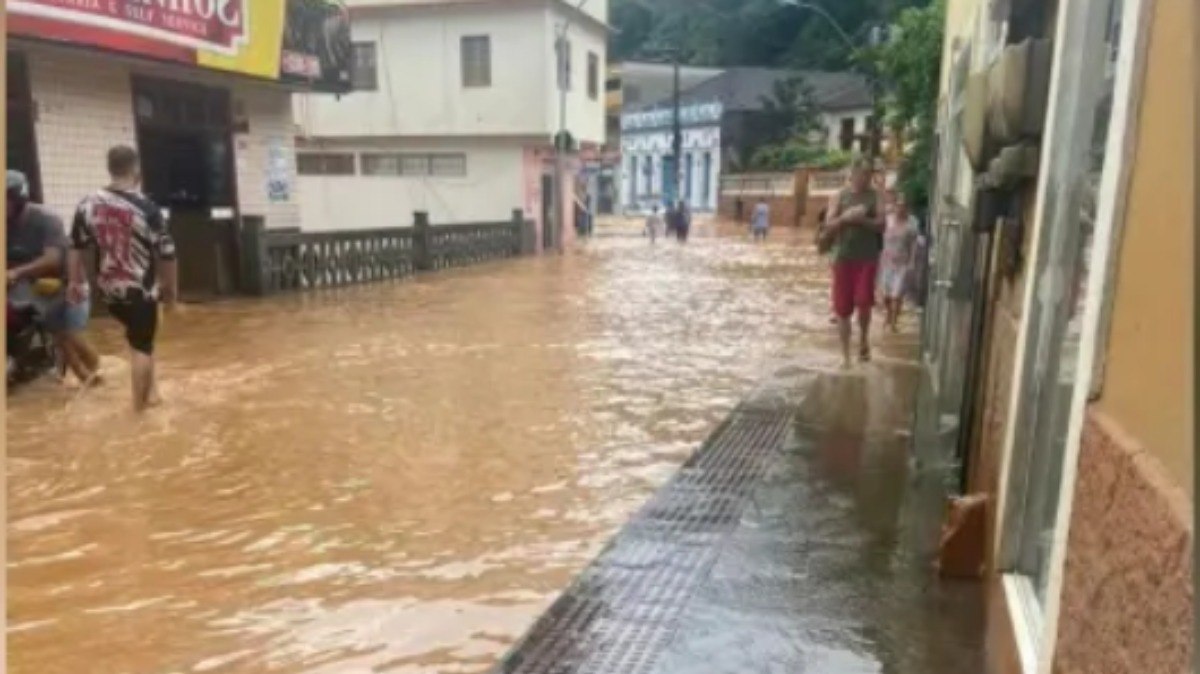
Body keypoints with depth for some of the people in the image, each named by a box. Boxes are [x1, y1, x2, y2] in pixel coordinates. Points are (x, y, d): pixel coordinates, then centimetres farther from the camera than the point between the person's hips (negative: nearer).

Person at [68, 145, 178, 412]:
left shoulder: (87, 204, -2)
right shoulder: (147, 209, -16)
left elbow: (76, 247, 7)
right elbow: (166, 255, -12)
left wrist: (76, 281, 19)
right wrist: (170, 288, 2)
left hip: (108, 289, 5)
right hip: (140, 290, -5)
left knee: (136, 340, 24)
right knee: (142, 347, 6)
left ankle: (149, 389, 29)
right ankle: (140, 403, 13)